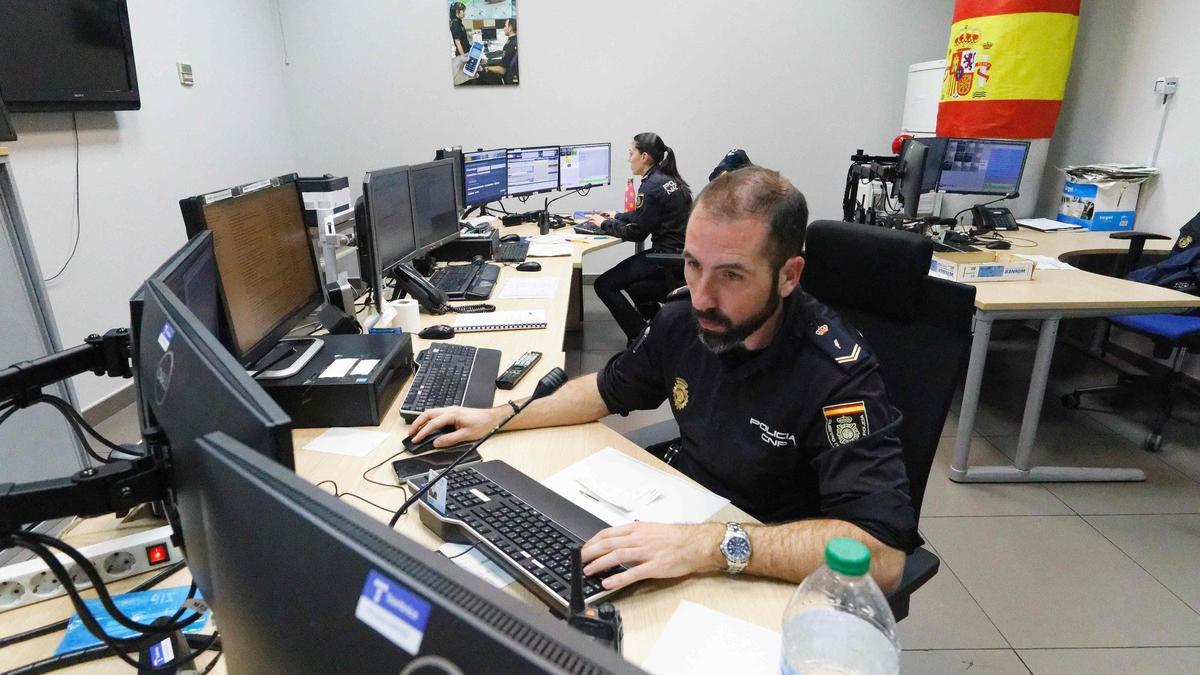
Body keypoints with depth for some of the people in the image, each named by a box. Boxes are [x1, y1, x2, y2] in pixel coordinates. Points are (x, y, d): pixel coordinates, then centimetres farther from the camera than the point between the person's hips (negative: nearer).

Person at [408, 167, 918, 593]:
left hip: (767, 572, -5)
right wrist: (498, 417, 4)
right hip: (676, 512, 5)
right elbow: (610, 389, 9)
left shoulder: (836, 376, -26)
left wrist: (715, 546, -42)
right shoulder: (684, 318, -9)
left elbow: (882, 553, -34)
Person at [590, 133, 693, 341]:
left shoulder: (651, 186, -18)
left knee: (603, 285, -4)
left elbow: (637, 233, -13)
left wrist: (605, 224, 0)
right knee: (625, 280, 27)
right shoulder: (670, 179, 11)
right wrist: (617, 216, 26)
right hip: (680, 252, 10)